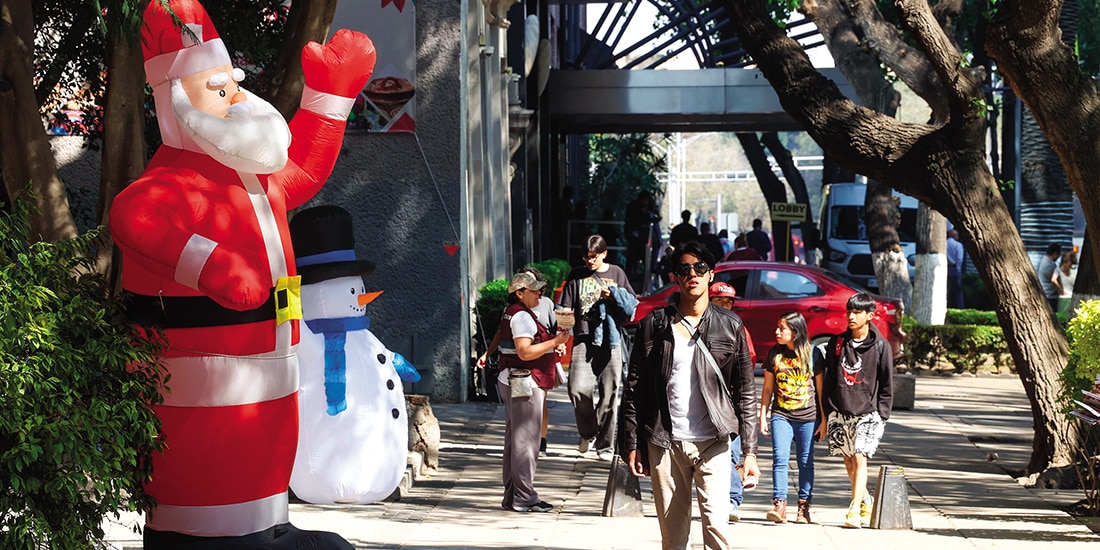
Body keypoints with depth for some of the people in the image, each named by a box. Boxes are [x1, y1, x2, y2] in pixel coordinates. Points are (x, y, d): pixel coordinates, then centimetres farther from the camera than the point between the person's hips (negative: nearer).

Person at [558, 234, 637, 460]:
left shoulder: (616, 273, 12)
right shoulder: (577, 275, 11)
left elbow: (632, 305, 14)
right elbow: (566, 308, 8)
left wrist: (614, 295, -4)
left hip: (610, 340, 1)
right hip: (583, 339, -1)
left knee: (609, 393, -1)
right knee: (578, 388, -18)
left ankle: (604, 445, 9)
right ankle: (588, 433, 7)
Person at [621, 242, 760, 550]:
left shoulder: (730, 327, 4)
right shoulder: (654, 325, 4)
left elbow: (746, 391, 5)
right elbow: (634, 388, 6)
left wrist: (749, 451, 0)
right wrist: (632, 444, 2)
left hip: (712, 443, -1)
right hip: (665, 443, 1)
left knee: (716, 525, -14)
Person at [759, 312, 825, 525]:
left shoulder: (812, 354, 1)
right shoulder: (775, 354, 7)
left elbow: (820, 389, 5)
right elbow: (768, 388, 12)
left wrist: (823, 420, 3)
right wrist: (763, 416, 7)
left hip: (808, 418, -1)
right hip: (781, 416, 1)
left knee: (806, 462, 4)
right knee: (780, 459, -10)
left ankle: (804, 507, 11)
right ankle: (779, 505, -11)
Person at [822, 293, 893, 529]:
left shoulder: (881, 346, -1)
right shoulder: (837, 343, 7)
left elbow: (887, 385, 2)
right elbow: (829, 379, 13)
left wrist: (881, 414, -4)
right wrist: (827, 410, 9)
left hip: (868, 412, -4)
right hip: (840, 411, 4)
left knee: (860, 458, -14)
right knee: (848, 460, 10)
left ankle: (854, 512, -18)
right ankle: (865, 502, 30)